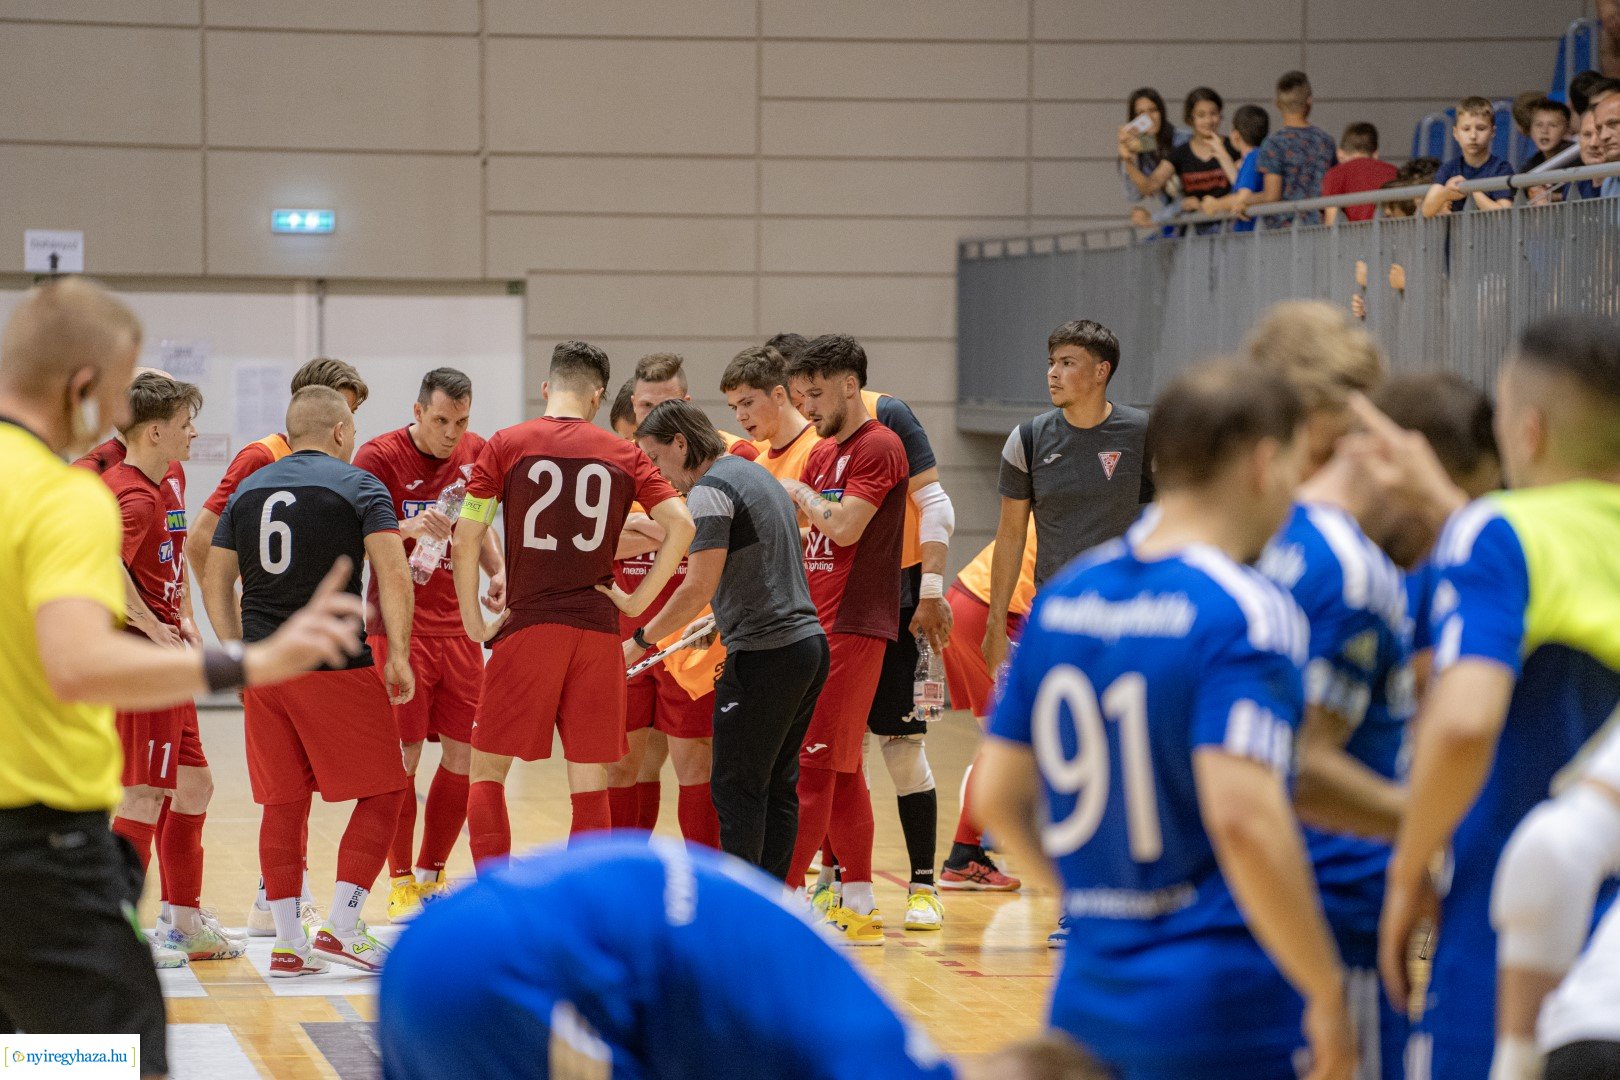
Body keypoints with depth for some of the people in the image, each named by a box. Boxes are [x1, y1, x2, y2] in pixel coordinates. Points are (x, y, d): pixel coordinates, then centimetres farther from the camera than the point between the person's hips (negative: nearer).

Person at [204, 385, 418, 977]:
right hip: (335, 663, -5)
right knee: (381, 793, 5)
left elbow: (216, 583, 15)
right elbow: (394, 574, -13)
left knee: (283, 803, 10)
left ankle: (288, 943, 11)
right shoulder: (358, 485, -2)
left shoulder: (248, 489, 13)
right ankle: (340, 929, -2)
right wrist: (398, 656, -8)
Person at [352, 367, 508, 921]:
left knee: (463, 755, 4)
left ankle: (431, 875, 18)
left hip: (458, 625, 5)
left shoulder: (474, 453, 7)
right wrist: (409, 528, -32)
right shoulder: (380, 455, -9)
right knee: (402, 756, -5)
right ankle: (401, 884, 6)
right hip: (400, 626, -5)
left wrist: (497, 570, 4)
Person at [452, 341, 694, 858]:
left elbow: (465, 540, -4)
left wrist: (474, 621, 3)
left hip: (527, 626, -2)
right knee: (590, 785, 6)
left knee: (487, 772, 8)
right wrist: (638, 600, 1)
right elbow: (681, 524, -4)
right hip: (598, 630, 2)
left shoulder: (507, 444, 1)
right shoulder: (624, 454, 6)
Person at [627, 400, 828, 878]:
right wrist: (721, 623, 28)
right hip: (808, 642, 9)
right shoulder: (757, 475, 19)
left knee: (737, 789, -4)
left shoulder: (710, 489, -11)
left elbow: (699, 587, -16)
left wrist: (639, 641, -8)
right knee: (777, 788, 11)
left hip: (764, 655, -9)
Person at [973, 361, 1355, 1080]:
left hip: (1087, 995, 7)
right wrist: (1327, 993, -16)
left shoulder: (1062, 597, 8)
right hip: (1223, 1008, -7)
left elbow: (998, 794, 14)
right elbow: (1245, 817, -24)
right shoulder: (1245, 612, -13)